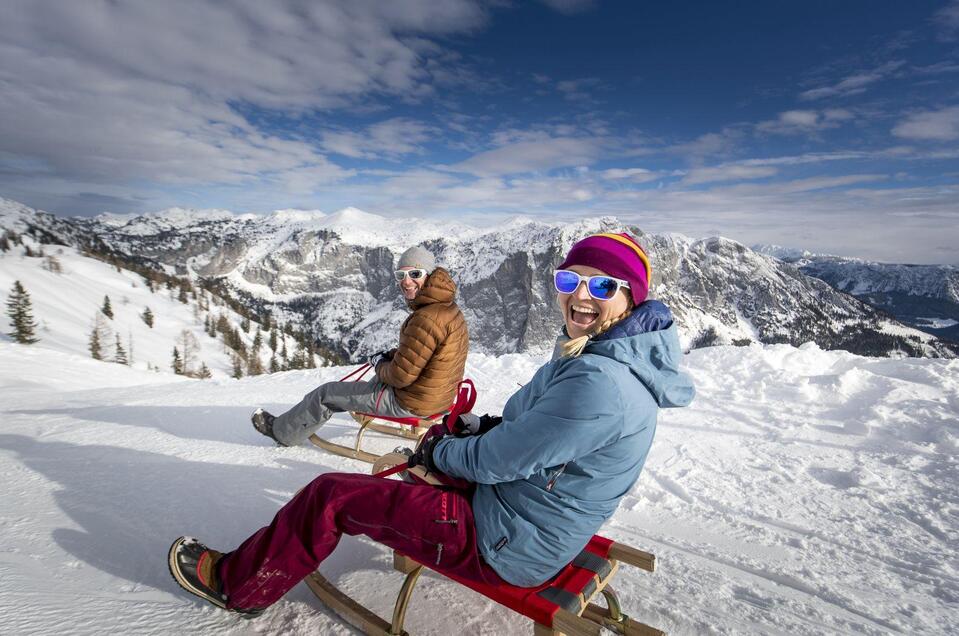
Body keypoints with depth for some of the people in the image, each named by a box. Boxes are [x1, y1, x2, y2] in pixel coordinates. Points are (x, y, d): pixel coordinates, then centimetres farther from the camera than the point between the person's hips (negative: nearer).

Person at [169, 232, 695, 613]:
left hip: (508, 546, -9)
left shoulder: (601, 383, -31)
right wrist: (483, 426, -1)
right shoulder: (608, 355, 1)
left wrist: (437, 453, -5)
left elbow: (496, 460, -24)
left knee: (330, 494, -4)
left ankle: (238, 584, 24)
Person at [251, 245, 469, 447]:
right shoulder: (447, 307, 3)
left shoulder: (427, 318, -29)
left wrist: (380, 365, -5)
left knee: (326, 394, 7)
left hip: (410, 402, -9)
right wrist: (388, 356, 6)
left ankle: (282, 431, 32)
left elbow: (401, 375, -26)